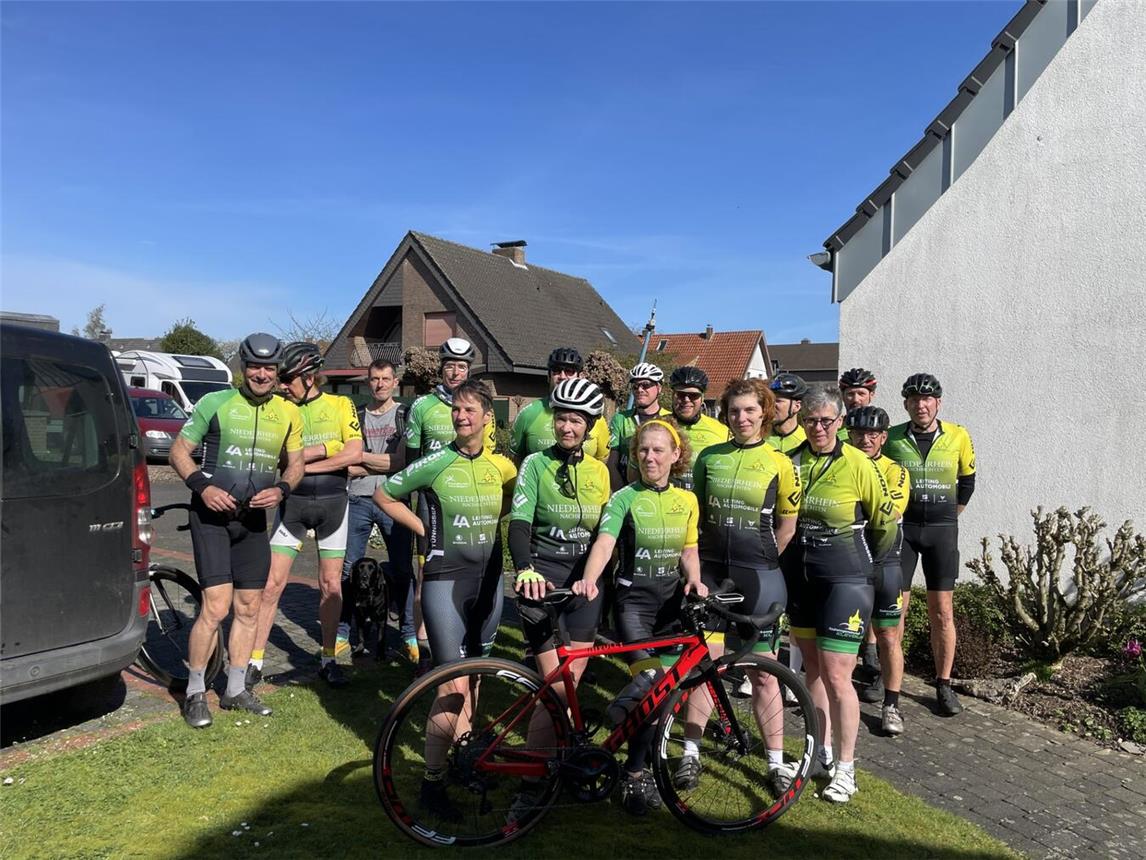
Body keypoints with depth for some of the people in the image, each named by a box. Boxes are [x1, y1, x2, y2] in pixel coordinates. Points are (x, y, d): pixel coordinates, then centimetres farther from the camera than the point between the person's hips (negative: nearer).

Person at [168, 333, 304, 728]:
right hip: (212, 513, -4)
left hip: (254, 517, 5)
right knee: (217, 606, -11)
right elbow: (179, 451, -2)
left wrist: (281, 489, -8)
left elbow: (296, 463, 12)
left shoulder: (288, 413, 5)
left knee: (248, 608, 10)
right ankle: (194, 693, 7)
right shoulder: (215, 403, -6)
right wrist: (202, 485, -18)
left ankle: (235, 690, 24)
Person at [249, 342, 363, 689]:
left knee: (331, 585, 6)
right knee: (272, 583, -2)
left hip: (332, 502, 0)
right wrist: (328, 447, -15)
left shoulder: (340, 405, 1)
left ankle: (328, 658, 20)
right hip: (292, 504, 1)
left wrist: (304, 464, -13)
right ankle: (254, 661, 9)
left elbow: (354, 454, -10)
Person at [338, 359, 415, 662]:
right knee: (349, 568, 7)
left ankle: (409, 634, 14)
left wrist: (362, 457, -7)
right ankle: (342, 631, 19)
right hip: (358, 501, 2)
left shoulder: (406, 415, 4)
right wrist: (384, 464, -9)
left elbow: (405, 462, -8)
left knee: (402, 569, 2)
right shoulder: (356, 416, 11)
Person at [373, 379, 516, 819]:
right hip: (446, 579, -5)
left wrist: (489, 523, 7)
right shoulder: (436, 463, -10)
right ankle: (432, 782, 6)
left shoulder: (501, 465, 2)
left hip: (488, 577, 5)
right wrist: (426, 529, -4)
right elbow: (383, 495, -1)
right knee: (454, 686, -8)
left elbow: (514, 502, 23)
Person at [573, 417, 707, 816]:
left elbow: (689, 551, 13)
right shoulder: (624, 498, -7)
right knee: (649, 679, -17)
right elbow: (604, 542, -22)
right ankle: (636, 772, -1)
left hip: (672, 597, 5)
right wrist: (589, 579, -40)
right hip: (634, 597, -4)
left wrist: (694, 579, -8)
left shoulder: (687, 501, 7)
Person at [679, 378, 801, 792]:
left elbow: (787, 527, 2)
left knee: (763, 671, 6)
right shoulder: (709, 457, 6)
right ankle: (690, 753, 16)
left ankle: (776, 761, 19)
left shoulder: (779, 463, -2)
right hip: (712, 572, 2)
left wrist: (758, 562, 4)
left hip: (758, 576, -2)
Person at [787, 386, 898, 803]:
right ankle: (822, 750, 31)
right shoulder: (790, 461, 0)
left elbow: (886, 523, -1)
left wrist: (864, 566, 7)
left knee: (836, 675, -6)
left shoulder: (857, 464, -12)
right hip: (800, 577, 5)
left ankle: (845, 768, 9)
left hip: (845, 581, -5)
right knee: (813, 668, 15)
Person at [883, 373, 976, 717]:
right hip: (901, 528, 0)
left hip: (942, 530, 1)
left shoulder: (958, 437, -1)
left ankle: (944, 685, 17)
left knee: (941, 611, 5)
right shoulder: (891, 438, -3)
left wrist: (948, 518, 14)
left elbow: (966, 481, 14)